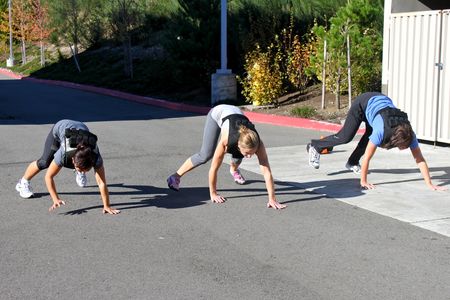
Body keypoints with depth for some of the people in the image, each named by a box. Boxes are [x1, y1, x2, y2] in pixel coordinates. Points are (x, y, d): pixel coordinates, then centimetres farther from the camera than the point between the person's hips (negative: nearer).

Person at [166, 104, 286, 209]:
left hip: (237, 114, 3)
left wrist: (272, 199, -41)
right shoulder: (226, 141, -43)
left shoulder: (257, 144, -37)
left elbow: (266, 172, -37)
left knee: (238, 155, 7)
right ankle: (175, 177, -1)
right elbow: (214, 168, -32)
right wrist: (213, 194, -25)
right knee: (205, 155, -13)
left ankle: (234, 169, 43)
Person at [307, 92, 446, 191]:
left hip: (383, 101, 5)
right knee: (345, 137, -4)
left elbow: (420, 159, -27)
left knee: (370, 137, 12)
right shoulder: (381, 131, -41)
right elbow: (367, 157, -35)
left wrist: (430, 184, -30)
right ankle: (315, 146, 14)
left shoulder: (408, 134, -29)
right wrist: (363, 181, -31)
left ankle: (352, 163, 30)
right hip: (364, 103, -5)